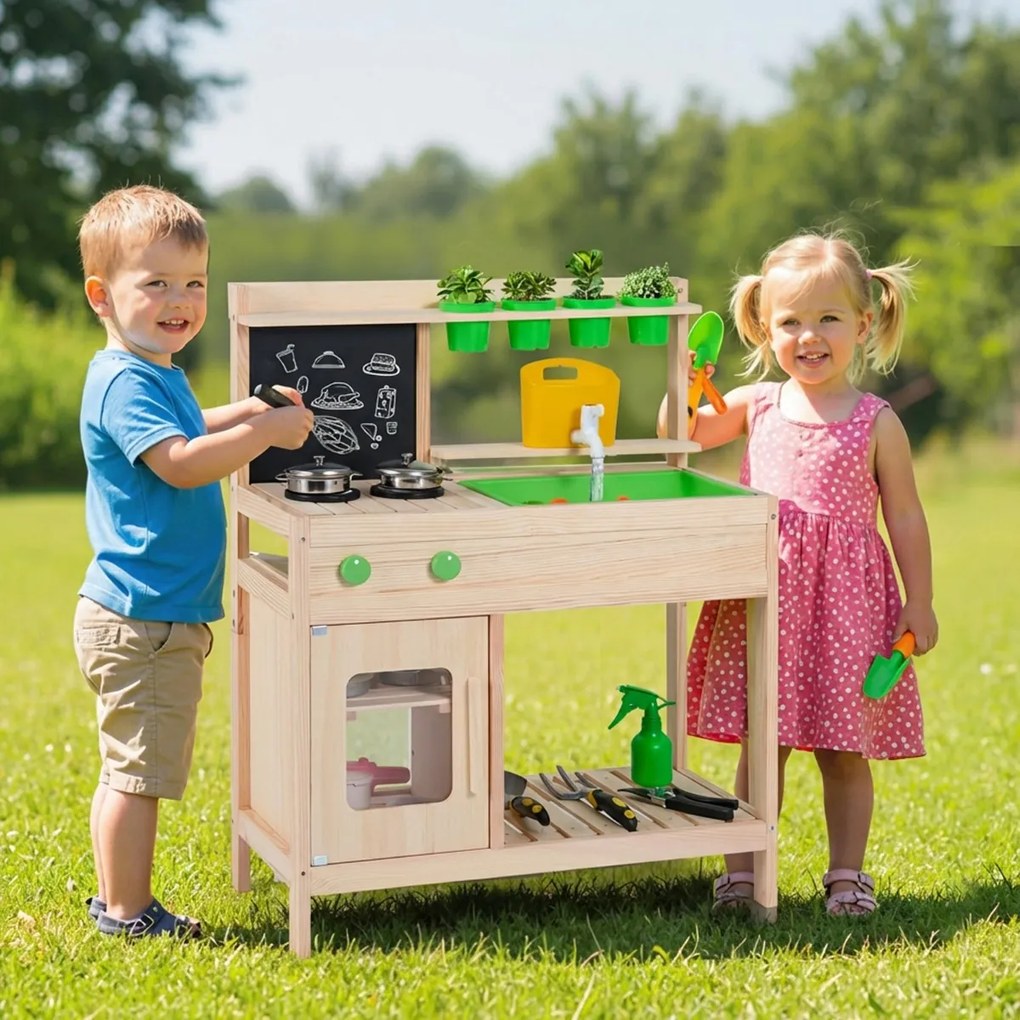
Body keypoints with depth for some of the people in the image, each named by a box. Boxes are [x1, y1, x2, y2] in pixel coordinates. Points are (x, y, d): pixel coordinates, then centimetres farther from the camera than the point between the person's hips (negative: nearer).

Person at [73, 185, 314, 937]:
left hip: (161, 616, 11)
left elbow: (185, 434, 34)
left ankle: (122, 901, 27)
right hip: (141, 620, -11)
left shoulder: (155, 375, 15)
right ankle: (126, 913, 7)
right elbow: (177, 462, -30)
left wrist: (248, 413, 20)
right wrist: (266, 431, -27)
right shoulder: (125, 382, -18)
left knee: (135, 769, 18)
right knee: (138, 771, -2)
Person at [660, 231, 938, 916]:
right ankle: (743, 868, 14)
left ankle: (847, 873, 18)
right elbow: (682, 434, 17)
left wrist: (919, 603, -2)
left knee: (844, 749, 5)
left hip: (844, 602, -2)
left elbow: (906, 517, 0)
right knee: (760, 742, 6)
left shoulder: (876, 423, -3)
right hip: (763, 597, 2)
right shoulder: (756, 405, 6)